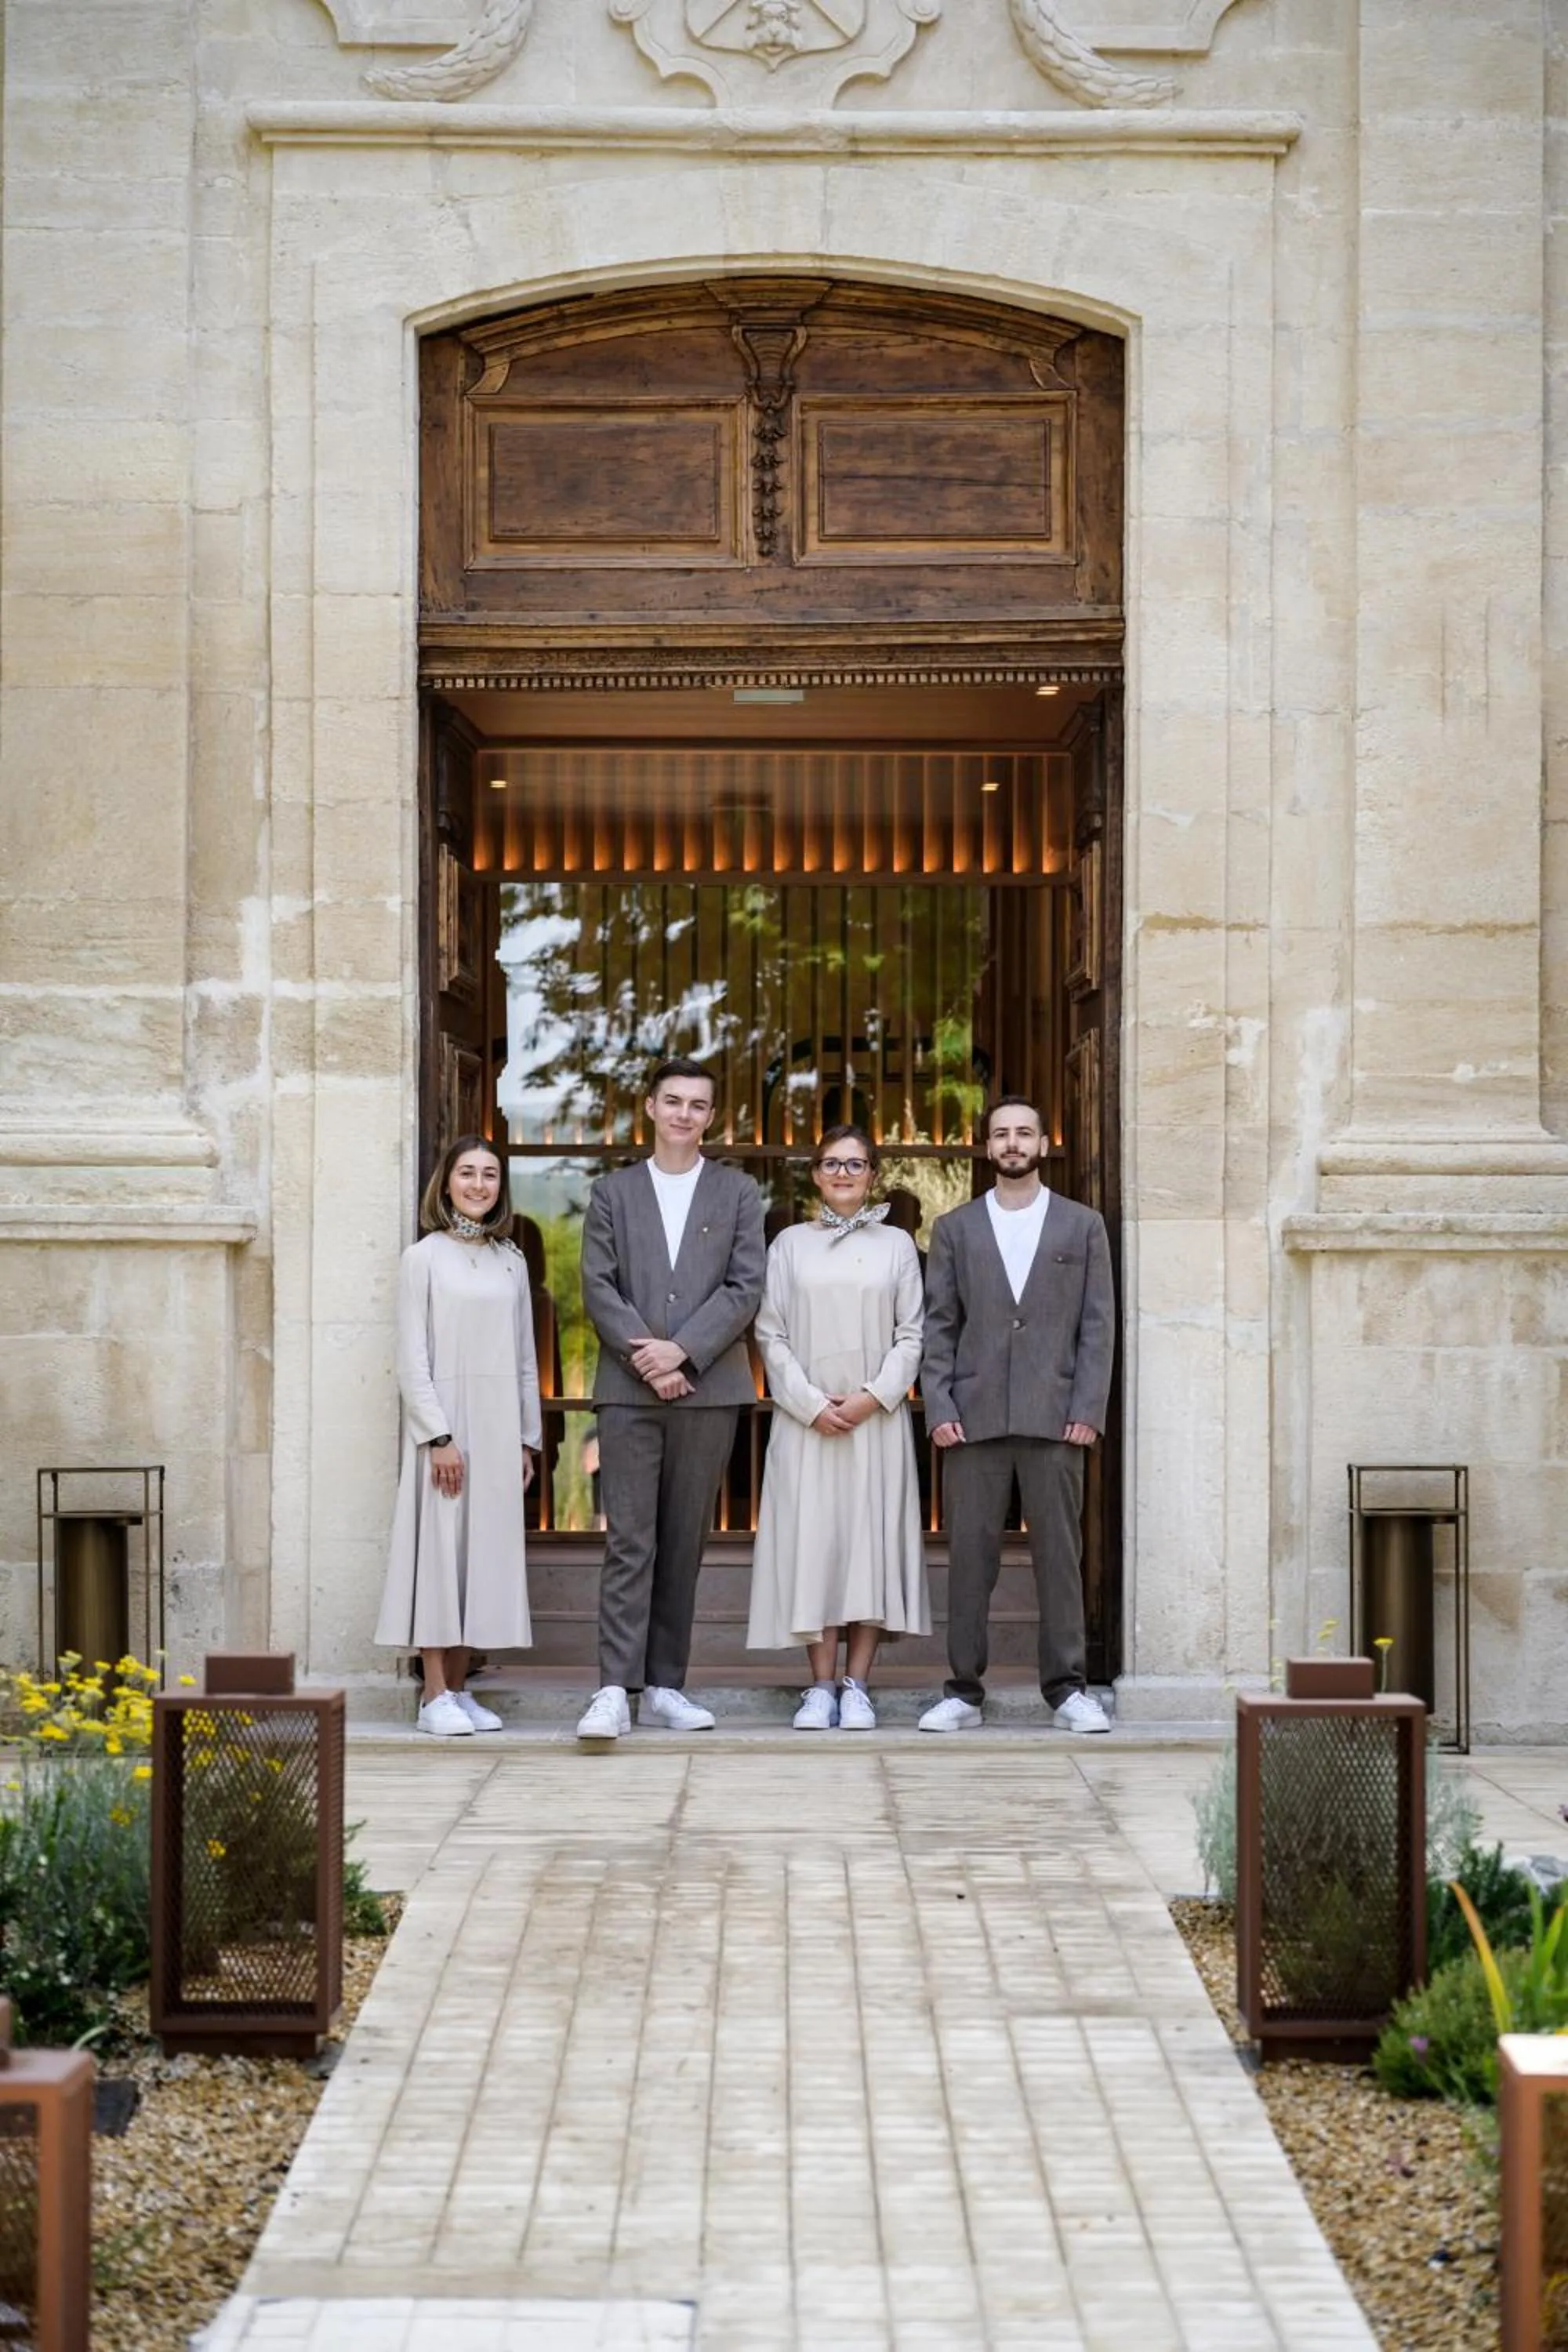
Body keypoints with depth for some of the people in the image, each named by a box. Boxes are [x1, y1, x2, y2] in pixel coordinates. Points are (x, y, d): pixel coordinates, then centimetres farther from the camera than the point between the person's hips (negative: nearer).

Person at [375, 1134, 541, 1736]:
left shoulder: (511, 1263, 12)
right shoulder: (424, 1258, -1)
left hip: (499, 1429, 5)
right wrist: (438, 1436, -13)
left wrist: (527, 1439, 9)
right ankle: (436, 1696, 0)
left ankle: (460, 1689, 11)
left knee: (485, 1549, 5)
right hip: (444, 1423, -5)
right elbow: (412, 1359, -6)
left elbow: (525, 1359, 13)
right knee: (440, 1547, -4)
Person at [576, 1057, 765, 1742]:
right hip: (628, 1388, -1)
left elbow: (745, 1289, 0)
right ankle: (615, 1689, -11)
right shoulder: (612, 1192, 10)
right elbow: (598, 1287, 2)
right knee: (629, 1541, -7)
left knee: (684, 1543, 5)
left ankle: (666, 1684, 10)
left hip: (707, 1387, 1)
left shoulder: (738, 1193, 10)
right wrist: (646, 1359, -11)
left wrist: (681, 1351, -11)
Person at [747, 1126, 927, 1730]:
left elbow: (912, 1334, 4)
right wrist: (811, 1403, -8)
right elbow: (771, 1335, 3)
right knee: (811, 1541, -3)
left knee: (872, 1540, -2)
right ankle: (822, 1685, 1)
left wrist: (874, 1397, -10)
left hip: (878, 1417, 0)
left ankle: (857, 1685, 3)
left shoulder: (897, 1245, 8)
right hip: (806, 1418, 0)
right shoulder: (790, 1244, 8)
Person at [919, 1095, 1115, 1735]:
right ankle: (964, 1690, 6)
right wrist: (939, 1410, -3)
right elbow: (937, 1326, 7)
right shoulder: (954, 1228, 11)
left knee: (1059, 1555, 1)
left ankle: (1067, 1688, 8)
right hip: (974, 1418, 1)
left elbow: (1098, 1326, 5)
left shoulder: (1083, 1226, 9)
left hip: (1054, 1417, -1)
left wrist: (1087, 1411, -4)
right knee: (969, 1557, 1)